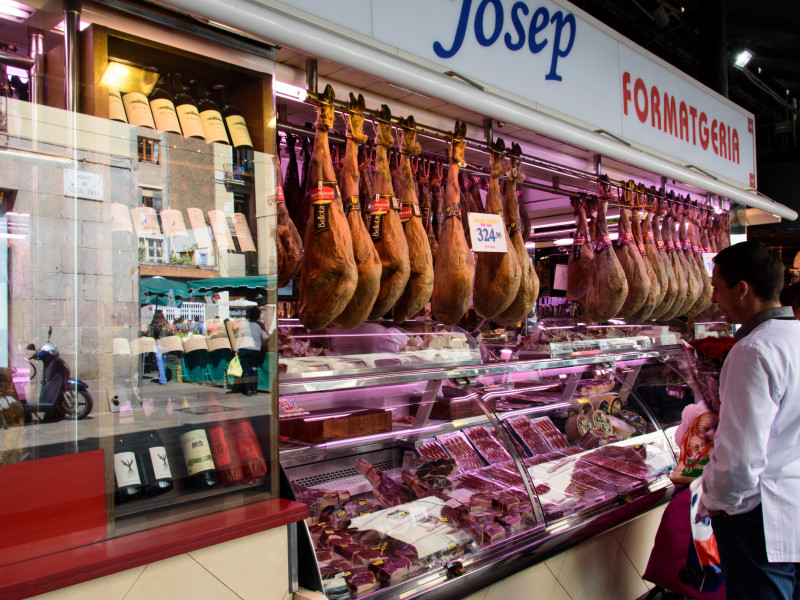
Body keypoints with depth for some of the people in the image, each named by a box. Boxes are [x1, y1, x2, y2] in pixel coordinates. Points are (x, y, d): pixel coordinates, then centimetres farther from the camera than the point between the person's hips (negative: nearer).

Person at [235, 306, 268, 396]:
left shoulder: (244, 324, 5)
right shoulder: (260, 325, 3)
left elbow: (239, 338, 4)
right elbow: (266, 338, 7)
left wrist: (237, 350, 8)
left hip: (244, 349, 0)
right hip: (256, 350, 0)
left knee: (246, 370, 3)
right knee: (254, 370, 9)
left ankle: (248, 390, -1)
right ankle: (254, 390, 7)